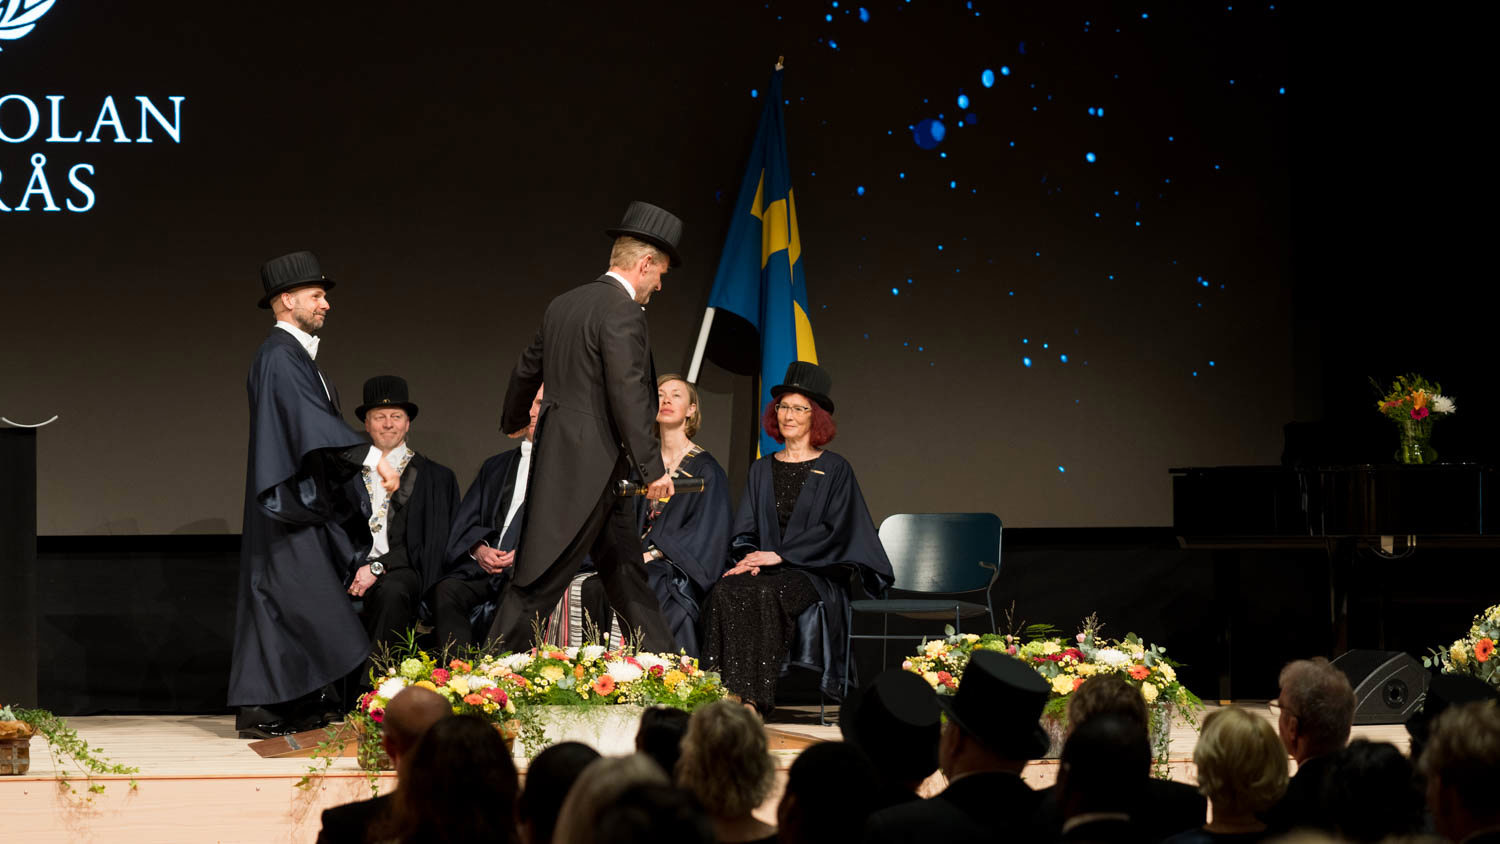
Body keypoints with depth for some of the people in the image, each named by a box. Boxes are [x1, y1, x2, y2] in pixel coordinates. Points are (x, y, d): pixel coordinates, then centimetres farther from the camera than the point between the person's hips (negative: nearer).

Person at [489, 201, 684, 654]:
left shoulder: (563, 305, 13)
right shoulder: (622, 312, -15)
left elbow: (526, 370, 26)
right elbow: (628, 396, -22)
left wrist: (514, 422, 44)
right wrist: (652, 469, -19)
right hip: (589, 468, -10)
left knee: (628, 573, 13)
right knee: (540, 580, -7)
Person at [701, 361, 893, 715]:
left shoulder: (834, 470, 4)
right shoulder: (763, 469, 18)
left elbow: (834, 532, -6)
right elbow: (745, 530, 16)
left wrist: (779, 555, -15)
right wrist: (749, 557, -8)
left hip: (814, 572, -4)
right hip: (766, 566, 4)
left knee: (766, 593, -36)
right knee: (726, 591, -30)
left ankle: (755, 698, -37)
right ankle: (728, 693, -34)